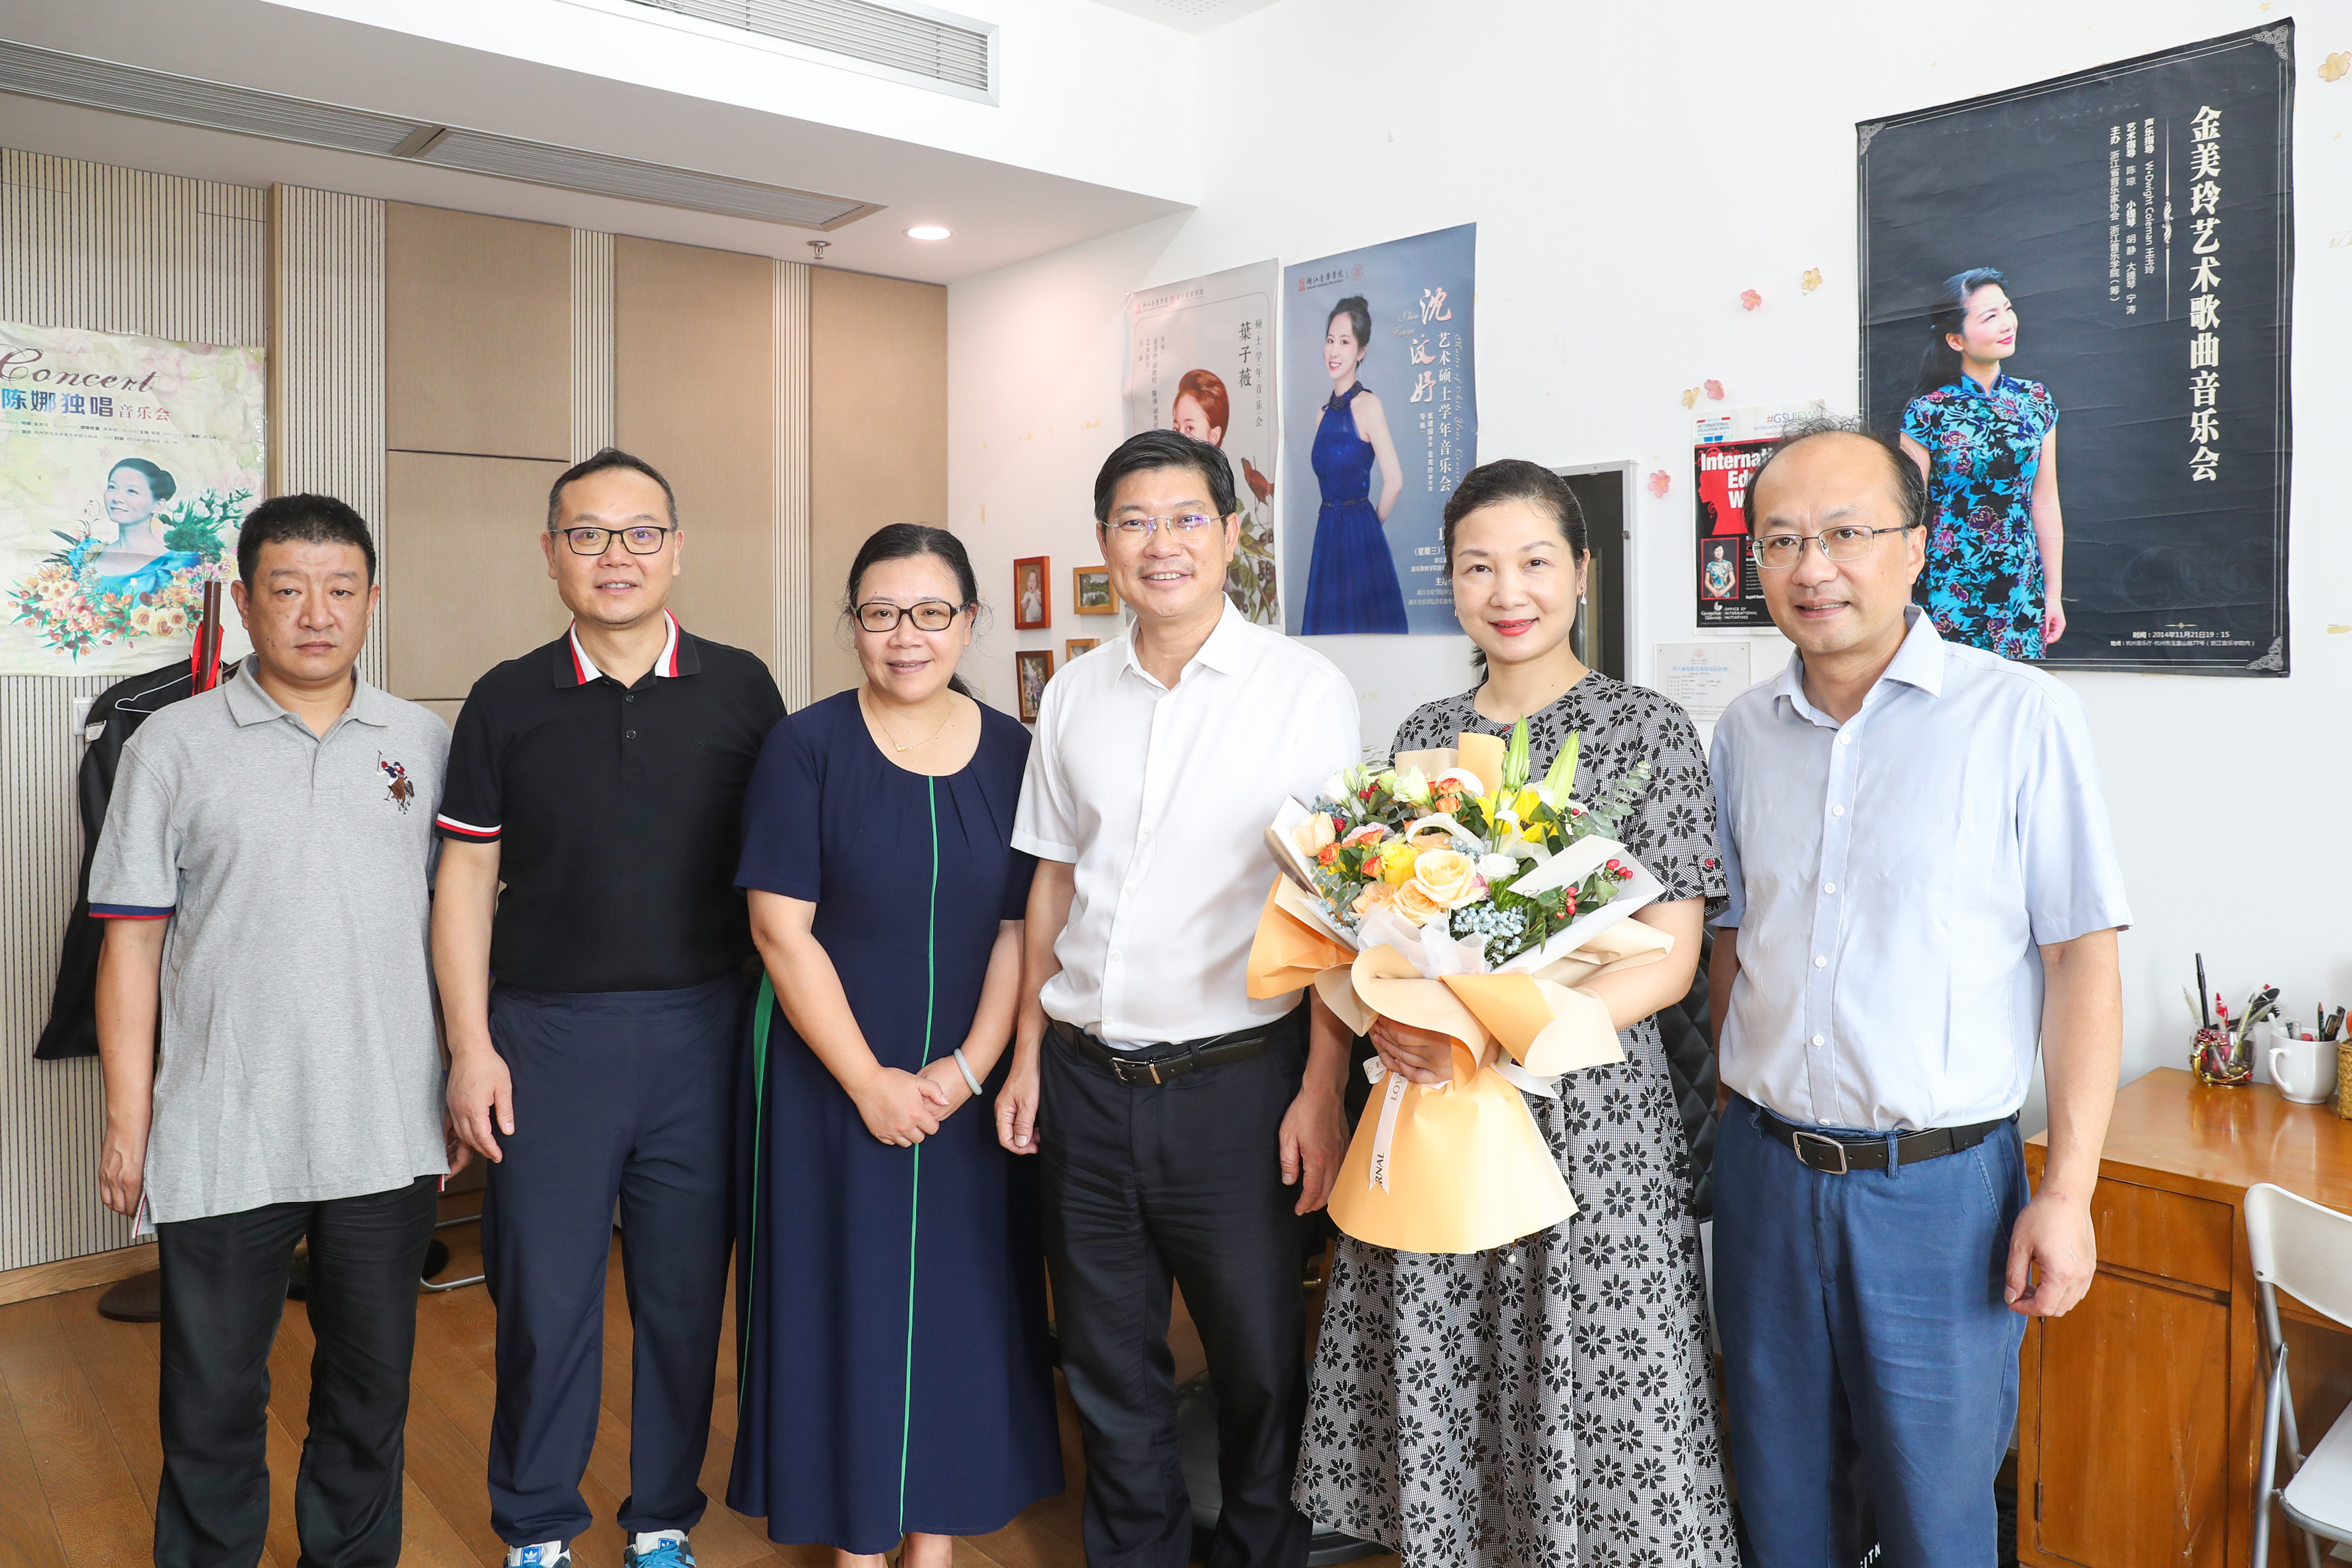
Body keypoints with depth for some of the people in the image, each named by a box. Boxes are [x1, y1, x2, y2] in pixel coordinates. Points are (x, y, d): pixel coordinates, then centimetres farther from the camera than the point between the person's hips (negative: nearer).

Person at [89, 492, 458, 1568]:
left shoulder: (424, 743, 5)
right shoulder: (172, 748, -1)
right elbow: (133, 943, -1)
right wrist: (127, 1119, -3)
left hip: (390, 1134, 2)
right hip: (220, 1142, -1)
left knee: (371, 1386, 16)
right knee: (211, 1398, 12)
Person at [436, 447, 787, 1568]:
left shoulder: (741, 690, 2)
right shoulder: (508, 701, 3)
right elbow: (467, 881, 4)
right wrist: (470, 1044, -2)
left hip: (702, 1029, 0)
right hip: (546, 1033, 0)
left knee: (685, 1290, 10)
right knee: (545, 1296, 6)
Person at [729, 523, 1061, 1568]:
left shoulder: (1012, 754, 0)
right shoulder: (808, 748, -7)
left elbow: (1024, 927, -1)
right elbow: (781, 931, -10)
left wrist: (970, 1068, -11)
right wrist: (870, 1083, -13)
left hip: (969, 1088, 2)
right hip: (831, 1080, -2)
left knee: (959, 1295, 10)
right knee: (845, 1295, 7)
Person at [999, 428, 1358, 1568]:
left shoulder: (1306, 690, -6)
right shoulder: (1075, 696, 7)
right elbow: (1052, 883, 12)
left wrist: (1322, 1091, -13)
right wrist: (1027, 1056, 9)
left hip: (1235, 1077, -3)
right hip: (1087, 1079, 4)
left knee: (1259, 1362, 10)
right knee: (1108, 1361, 16)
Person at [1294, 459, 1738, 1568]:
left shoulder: (1647, 731, -3)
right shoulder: (1425, 734, 8)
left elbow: (1668, 961, -8)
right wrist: (1386, 1014, -10)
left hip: (1588, 1110, -3)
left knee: (1594, 1403, 4)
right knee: (1440, 1394, 11)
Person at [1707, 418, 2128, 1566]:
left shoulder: (2020, 715, -9)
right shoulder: (1745, 730, 4)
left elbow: (2081, 960, -9)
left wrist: (2069, 1192, -11)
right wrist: (1735, 1121, 10)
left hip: (1941, 1185, -3)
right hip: (1765, 1171, 4)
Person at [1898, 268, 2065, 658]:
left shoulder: (2036, 402, 6)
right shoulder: (1927, 414, -6)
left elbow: (2046, 504, 8)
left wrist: (2054, 594, 7)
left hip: (2022, 594, 4)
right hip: (1950, 595, -3)